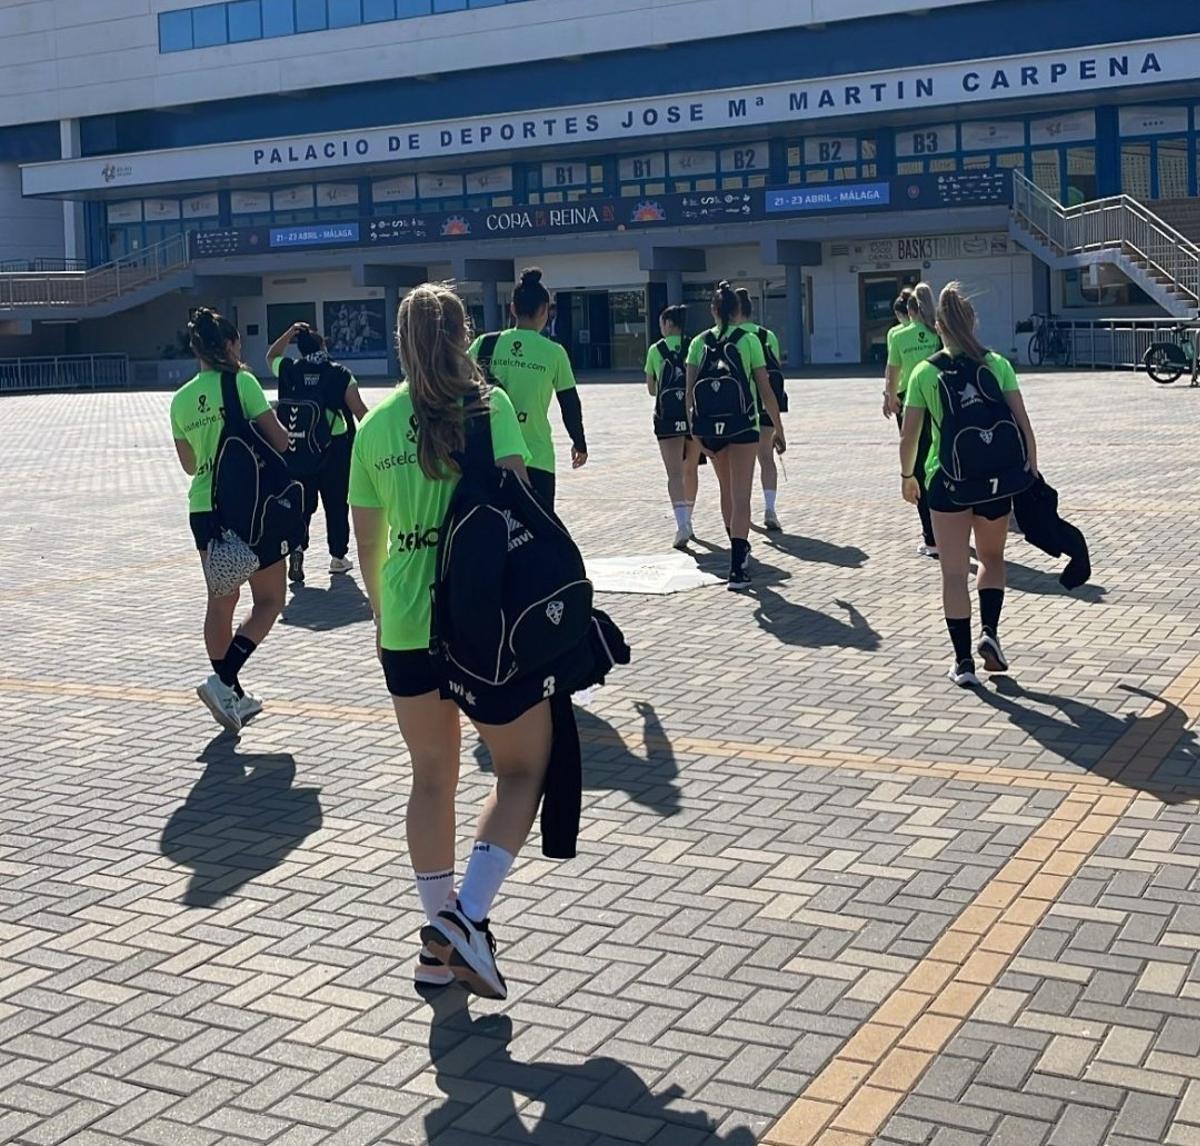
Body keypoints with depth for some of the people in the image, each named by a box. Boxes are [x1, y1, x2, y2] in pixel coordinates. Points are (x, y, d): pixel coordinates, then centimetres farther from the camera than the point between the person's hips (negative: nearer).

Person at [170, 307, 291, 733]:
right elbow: (279, 441, -12)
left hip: (204, 507, 6)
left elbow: (190, 465, 16)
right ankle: (224, 679, -9)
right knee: (269, 599, 6)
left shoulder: (181, 399, 7)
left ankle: (233, 696, 19)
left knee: (221, 602, 13)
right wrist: (275, 421, 9)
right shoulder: (243, 383, -10)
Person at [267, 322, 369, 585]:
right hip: (336, 446, -1)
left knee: (303, 501, 9)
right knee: (336, 503, 10)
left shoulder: (290, 371, 0)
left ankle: (297, 545, -11)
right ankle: (338, 556, 17)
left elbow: (271, 356, 22)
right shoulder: (340, 373, -6)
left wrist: (289, 333, 16)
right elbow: (359, 409, -5)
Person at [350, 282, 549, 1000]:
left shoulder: (376, 423, 7)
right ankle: (468, 915, -7)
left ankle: (442, 944, 23)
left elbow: (367, 540, 12)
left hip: (406, 626, 4)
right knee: (524, 767, 10)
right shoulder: (488, 405, -4)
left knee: (433, 778, 17)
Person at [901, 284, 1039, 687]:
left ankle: (963, 662, 4)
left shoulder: (925, 373, -2)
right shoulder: (997, 364, -1)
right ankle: (990, 632, 5)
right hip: (995, 477, 1)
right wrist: (1032, 471, 4)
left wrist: (907, 475, 15)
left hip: (946, 479, -1)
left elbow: (909, 434, 0)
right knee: (992, 558, 23)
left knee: (954, 573, 4)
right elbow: (1022, 423, -3)